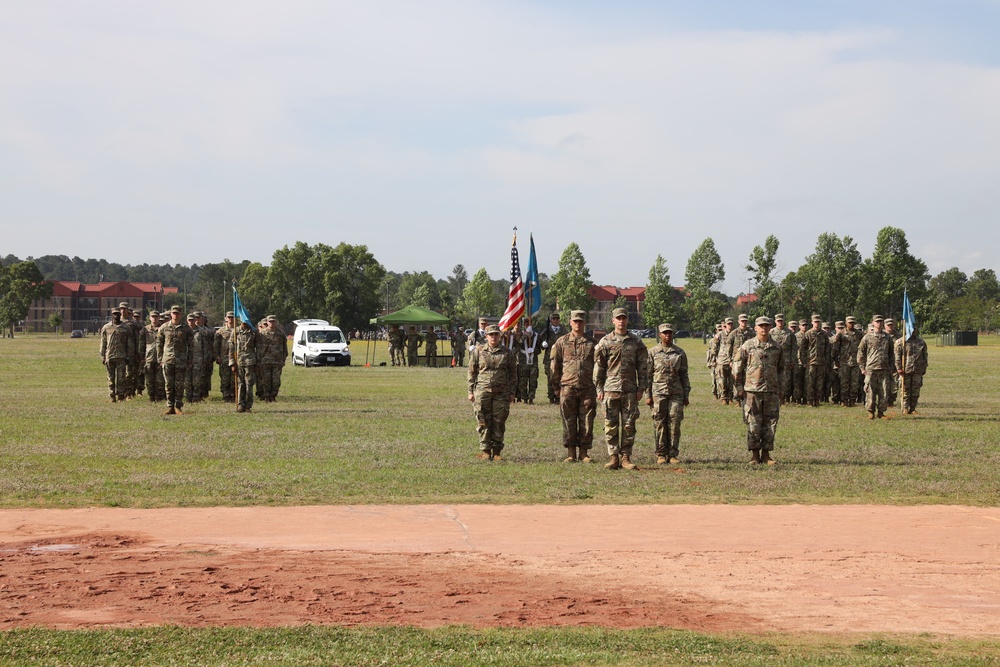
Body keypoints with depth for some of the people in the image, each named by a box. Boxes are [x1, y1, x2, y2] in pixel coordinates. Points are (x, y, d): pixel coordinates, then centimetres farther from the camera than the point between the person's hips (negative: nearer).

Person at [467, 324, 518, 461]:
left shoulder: (507, 353, 9)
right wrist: (471, 391, 4)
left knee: (499, 422, 0)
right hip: (482, 391, 0)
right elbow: (472, 372, 9)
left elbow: (513, 374, 12)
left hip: (501, 393, 0)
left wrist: (512, 392, 7)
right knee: (483, 422, -2)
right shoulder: (478, 351, 7)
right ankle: (485, 450, 5)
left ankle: (496, 450, 7)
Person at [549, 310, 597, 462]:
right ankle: (570, 453, 7)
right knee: (569, 421, 1)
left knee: (587, 421, 1)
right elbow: (554, 364, 9)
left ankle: (584, 452, 9)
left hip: (587, 388, 1)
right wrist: (555, 386, 5)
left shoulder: (592, 343, 10)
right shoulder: (561, 342, 8)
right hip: (568, 388, -1)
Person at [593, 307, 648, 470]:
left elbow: (642, 368, 9)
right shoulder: (605, 342, 4)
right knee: (611, 425, 0)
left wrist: (641, 388, 2)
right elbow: (598, 367, 5)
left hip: (630, 390, 1)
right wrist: (599, 389, -1)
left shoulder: (636, 343, 8)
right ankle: (613, 457, 5)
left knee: (629, 425, 1)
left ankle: (626, 457, 7)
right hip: (610, 389, -1)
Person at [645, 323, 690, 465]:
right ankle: (661, 454, 6)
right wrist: (648, 395, -1)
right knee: (660, 424, -1)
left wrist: (686, 396, 8)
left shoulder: (680, 353, 9)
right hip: (658, 393, -1)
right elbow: (647, 375, 5)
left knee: (675, 424, -2)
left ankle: (673, 454, 5)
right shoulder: (653, 352, 5)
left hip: (676, 393, 1)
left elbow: (684, 376, 12)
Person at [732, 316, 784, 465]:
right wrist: (739, 387, -2)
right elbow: (737, 368, 3)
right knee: (753, 423, -1)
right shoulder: (747, 346, 1)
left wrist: (780, 389, 14)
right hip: (752, 391, -3)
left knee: (770, 423, 3)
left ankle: (766, 454, 11)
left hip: (772, 391, 3)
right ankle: (754, 455, 6)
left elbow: (781, 369, 19)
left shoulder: (777, 348, 10)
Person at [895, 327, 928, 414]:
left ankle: (913, 408, 10)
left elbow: (925, 357, 17)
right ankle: (905, 408, 4)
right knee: (905, 391, -2)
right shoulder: (900, 342, 1)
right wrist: (899, 368, -11)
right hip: (905, 371, -3)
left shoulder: (921, 342, 13)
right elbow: (896, 356, -4)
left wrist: (924, 369, 12)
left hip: (917, 371, 3)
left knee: (915, 391, 3)